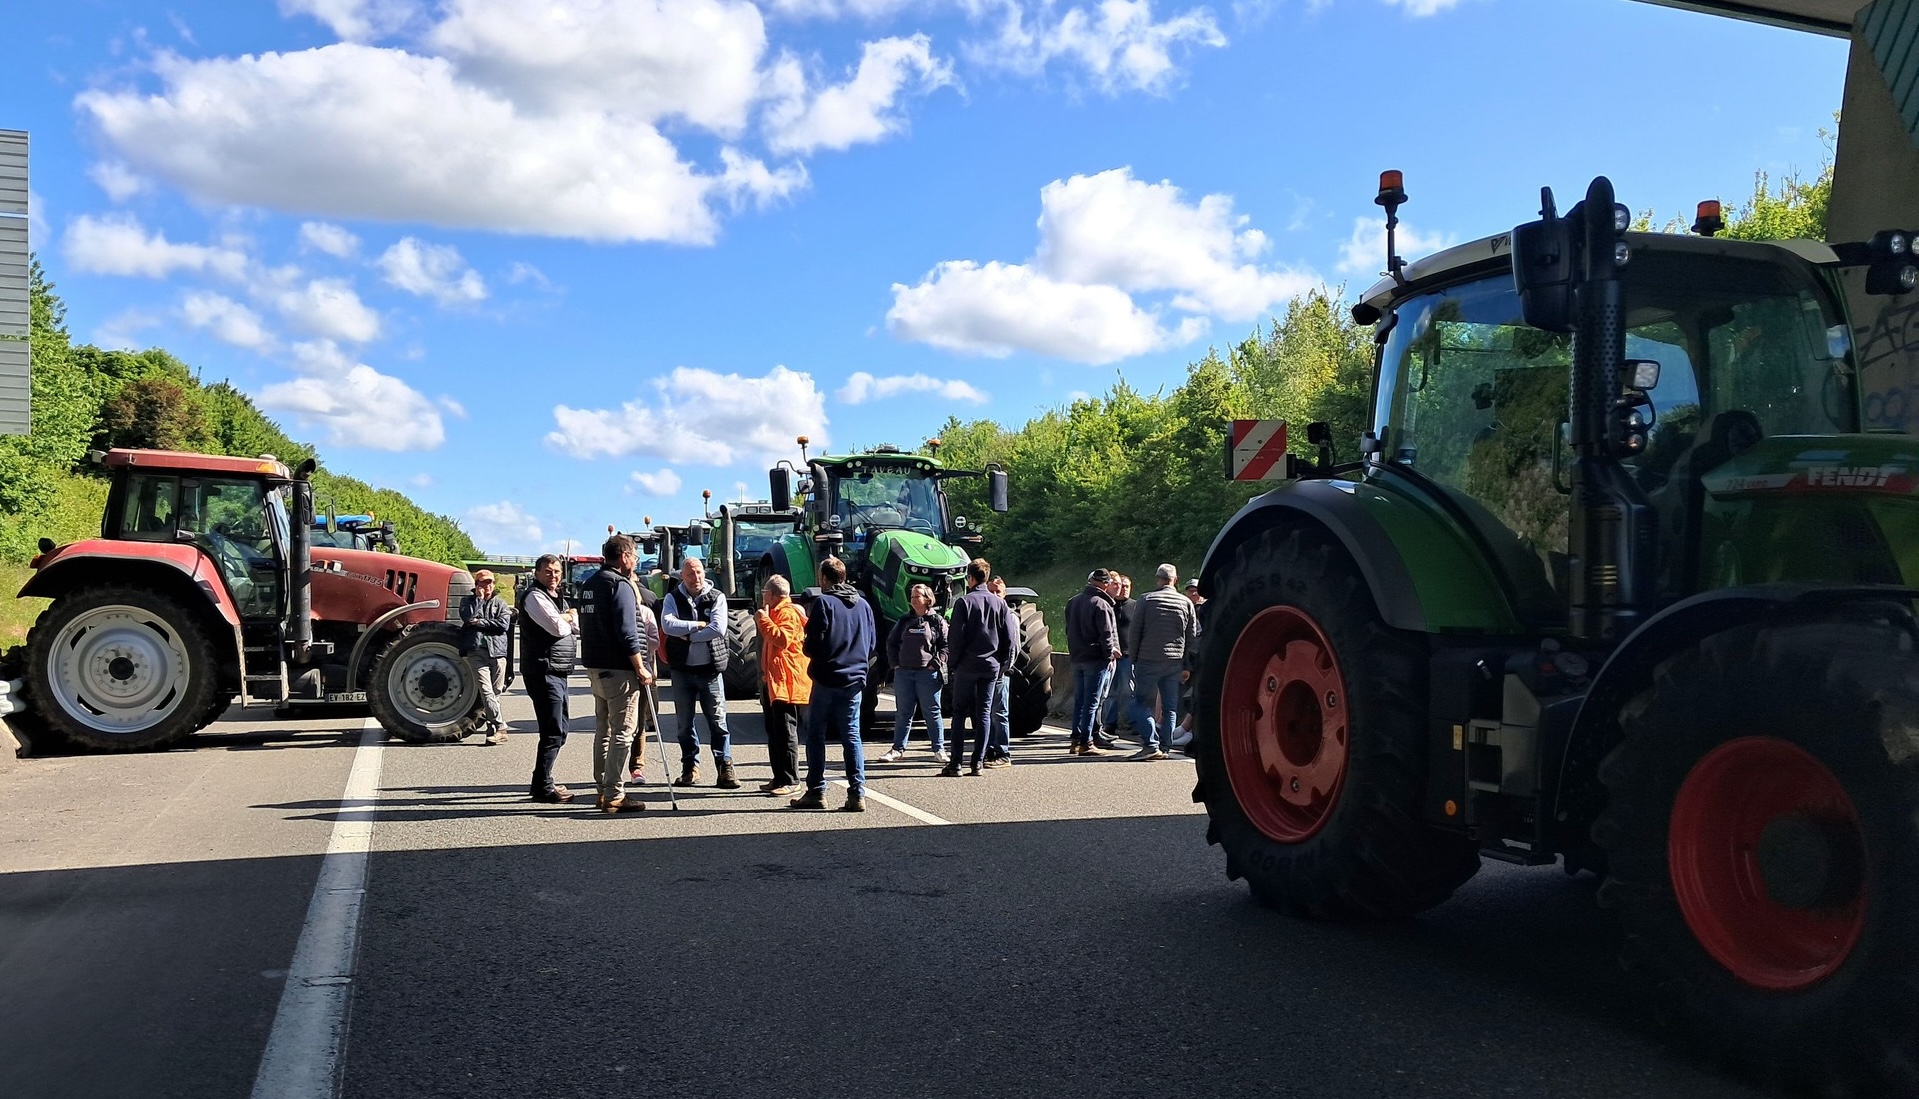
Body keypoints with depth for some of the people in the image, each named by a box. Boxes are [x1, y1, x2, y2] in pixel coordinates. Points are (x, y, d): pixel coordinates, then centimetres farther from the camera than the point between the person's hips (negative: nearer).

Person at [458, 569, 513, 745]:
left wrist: (480, 623, -5)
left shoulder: (500, 603, 16)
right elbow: (468, 618, -6)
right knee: (486, 691, -14)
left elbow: (504, 625, -1)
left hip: (497, 652, 2)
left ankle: (492, 727, 12)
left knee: (496, 691, 3)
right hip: (476, 652, -2)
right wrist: (479, 598, -1)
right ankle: (499, 727, -18)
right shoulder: (468, 601, 15)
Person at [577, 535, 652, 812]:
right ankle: (614, 796, -6)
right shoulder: (620, 585, -14)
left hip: (595, 667, 9)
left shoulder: (588, 584, 14)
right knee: (621, 733, -6)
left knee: (603, 730, 16)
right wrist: (640, 668, -16)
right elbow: (627, 632, -20)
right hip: (619, 670, -9)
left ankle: (603, 789, 22)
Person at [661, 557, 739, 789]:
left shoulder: (717, 597, 1)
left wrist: (687, 635, -11)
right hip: (682, 669, 2)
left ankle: (725, 768, 0)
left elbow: (718, 629, -14)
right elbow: (667, 624, -15)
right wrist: (698, 625, -14)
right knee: (685, 722, 10)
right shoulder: (672, 598, 3)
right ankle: (690, 767, 21)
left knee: (718, 721, -3)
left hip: (710, 669, -2)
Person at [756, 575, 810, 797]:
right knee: (775, 732, 14)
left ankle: (790, 781, -10)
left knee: (786, 732, -11)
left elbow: (782, 638, -28)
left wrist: (764, 619, -20)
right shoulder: (777, 612, 23)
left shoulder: (788, 613, -12)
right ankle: (780, 778, 20)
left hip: (788, 683, -12)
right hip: (776, 682, 12)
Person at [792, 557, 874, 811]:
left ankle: (816, 791, 7)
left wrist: (808, 649, 8)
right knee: (851, 736, 6)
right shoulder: (863, 605, 9)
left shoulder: (823, 602, -8)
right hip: (855, 680, 5)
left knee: (816, 735, 6)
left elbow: (813, 644, -12)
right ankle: (857, 794, 1)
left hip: (826, 679, -5)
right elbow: (871, 645, 12)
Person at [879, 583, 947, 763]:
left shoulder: (937, 621, 1)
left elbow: (946, 646, -3)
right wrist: (895, 662, 8)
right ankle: (898, 748, 13)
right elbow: (891, 643, 19)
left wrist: (935, 664, -12)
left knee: (932, 712, 1)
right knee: (903, 712, 8)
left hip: (928, 673, -4)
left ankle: (939, 748, 9)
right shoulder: (904, 621, 13)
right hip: (903, 672, 4)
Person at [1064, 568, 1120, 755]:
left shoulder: (1072, 602, 11)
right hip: (1096, 659, -7)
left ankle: (1076, 741, 13)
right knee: (1091, 702, -3)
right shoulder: (1101, 604, -15)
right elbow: (1106, 634, -17)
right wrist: (1110, 654, -5)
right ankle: (1086, 743, -2)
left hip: (1076, 658, 7)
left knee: (1079, 701, 12)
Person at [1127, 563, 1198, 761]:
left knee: (1141, 703, 1)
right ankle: (1166, 747, 8)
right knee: (1170, 707, 9)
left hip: (1148, 660, -3)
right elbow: (1192, 637, 8)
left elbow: (1134, 633, -2)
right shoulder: (1186, 603, 6)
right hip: (1174, 662, 3)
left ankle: (1151, 744, -11)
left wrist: (1134, 659, 6)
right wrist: (1187, 666, 13)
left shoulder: (1146, 600, -2)